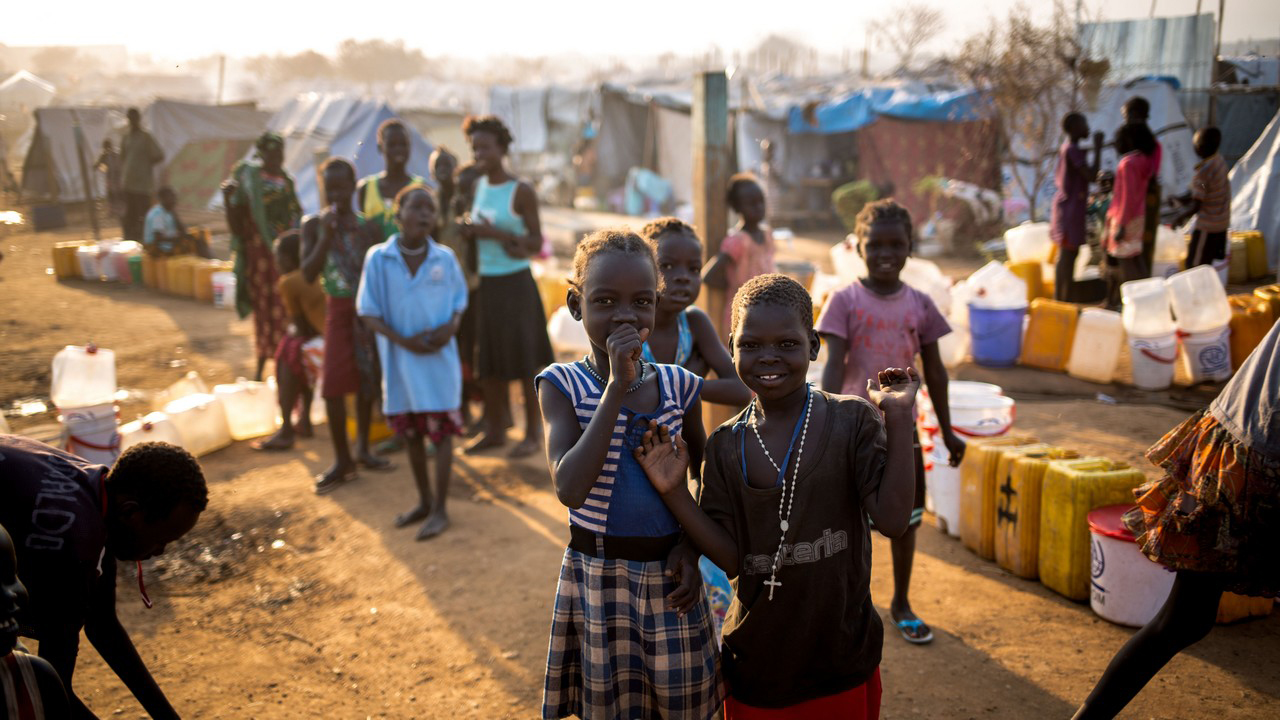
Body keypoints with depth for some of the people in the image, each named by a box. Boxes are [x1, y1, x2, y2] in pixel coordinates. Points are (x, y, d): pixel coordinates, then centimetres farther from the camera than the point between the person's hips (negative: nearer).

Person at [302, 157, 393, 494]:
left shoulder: (366, 226, 1)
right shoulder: (314, 225, -2)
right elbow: (308, 274, -10)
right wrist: (326, 235, -18)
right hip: (339, 309, -1)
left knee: (367, 378, 7)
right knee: (333, 383, -6)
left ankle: (362, 447, 23)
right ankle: (342, 460, 4)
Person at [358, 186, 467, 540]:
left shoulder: (445, 258, -4)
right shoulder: (378, 258, -7)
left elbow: (459, 300, 8)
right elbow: (369, 314, -6)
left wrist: (452, 326, -14)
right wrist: (404, 340, -18)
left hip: (439, 358, -1)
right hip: (400, 360, 1)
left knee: (441, 432, 2)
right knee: (410, 433, 14)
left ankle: (439, 509, 14)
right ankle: (424, 501, 32)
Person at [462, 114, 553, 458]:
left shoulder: (521, 191, -8)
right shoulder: (477, 185, 9)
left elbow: (536, 243, -9)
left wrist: (497, 234, -18)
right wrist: (471, 232, -5)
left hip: (515, 283, -6)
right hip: (485, 283, 6)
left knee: (524, 359, 1)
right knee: (489, 361, 11)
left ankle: (533, 432, 14)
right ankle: (495, 429, 24)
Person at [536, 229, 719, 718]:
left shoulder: (680, 387, -3)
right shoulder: (562, 385, -10)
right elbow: (570, 489, -25)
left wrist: (691, 546, -6)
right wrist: (617, 387, -26)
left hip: (668, 579, 2)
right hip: (596, 578, -2)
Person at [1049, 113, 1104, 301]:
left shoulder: (1065, 148, 14)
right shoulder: (1074, 150, -16)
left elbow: (1057, 178, 21)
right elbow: (1091, 175, -24)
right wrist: (1098, 148, -18)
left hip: (1065, 205, 10)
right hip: (1072, 207, -10)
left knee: (1067, 253, 13)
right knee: (1067, 254, -8)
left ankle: (1066, 299, 18)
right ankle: (1059, 300, -7)